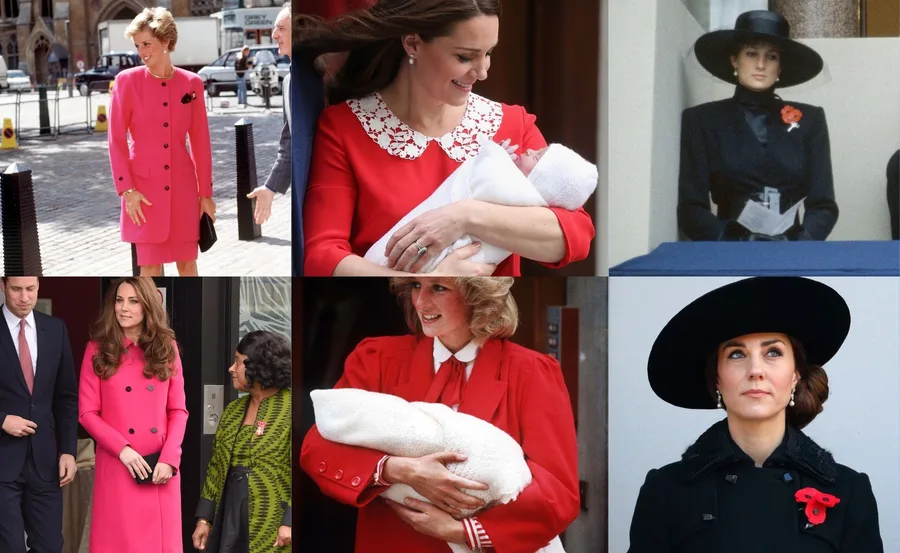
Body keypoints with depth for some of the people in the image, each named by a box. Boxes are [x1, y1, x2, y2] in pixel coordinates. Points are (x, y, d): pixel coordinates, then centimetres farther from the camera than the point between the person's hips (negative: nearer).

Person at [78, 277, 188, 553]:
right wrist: (122, 449, -14)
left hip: (161, 466, 2)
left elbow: (178, 411, 5)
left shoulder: (166, 348, 7)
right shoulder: (98, 349, 2)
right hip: (117, 465, -2)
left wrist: (169, 458, -8)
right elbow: (87, 413, -2)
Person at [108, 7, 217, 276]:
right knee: (150, 268, 2)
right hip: (145, 187, -2)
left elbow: (201, 141, 6)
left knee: (187, 264, 8)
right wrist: (126, 189, -10)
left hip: (183, 186, 2)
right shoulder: (127, 81, -4)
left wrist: (206, 192, 6)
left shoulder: (191, 83, 2)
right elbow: (116, 139, -3)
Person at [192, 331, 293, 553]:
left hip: (272, 526, -6)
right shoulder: (233, 410, 13)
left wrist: (290, 521, -19)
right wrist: (204, 518, 10)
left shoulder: (288, 409, -8)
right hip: (231, 518, 6)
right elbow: (216, 468, 15)